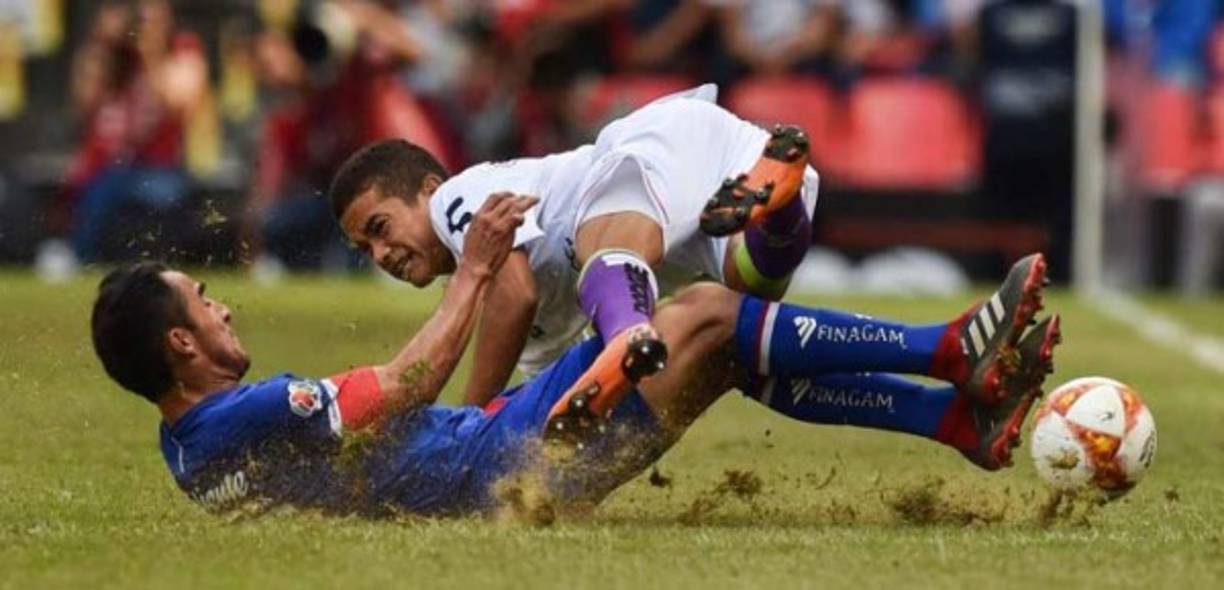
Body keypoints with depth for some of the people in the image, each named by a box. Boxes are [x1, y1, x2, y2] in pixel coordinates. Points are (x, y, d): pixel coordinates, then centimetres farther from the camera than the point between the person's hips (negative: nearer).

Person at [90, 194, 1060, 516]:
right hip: (509, 464, -10)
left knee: (732, 351, 6)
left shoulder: (207, 444, 13)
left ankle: (965, 418, 6)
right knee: (705, 314, -8)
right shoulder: (240, 419, -19)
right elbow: (401, 388, -19)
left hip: (491, 449, 10)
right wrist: (474, 271, -10)